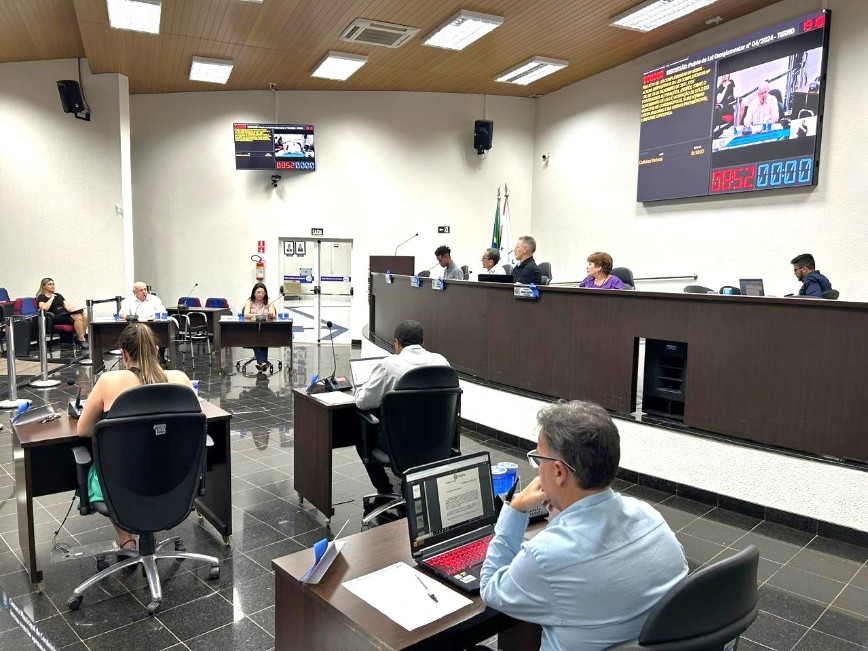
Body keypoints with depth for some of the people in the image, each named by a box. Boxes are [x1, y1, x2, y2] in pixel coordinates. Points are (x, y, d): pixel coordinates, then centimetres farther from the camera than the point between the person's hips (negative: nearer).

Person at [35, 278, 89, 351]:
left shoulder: (58, 295, 29)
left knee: (85, 316, -27)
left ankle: (82, 337, -25)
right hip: (56, 317, -6)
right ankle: (81, 342, -31)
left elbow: (67, 305, 16)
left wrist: (76, 309, -6)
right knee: (78, 317, -34)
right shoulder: (41, 297, 8)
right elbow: (44, 308, -15)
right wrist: (51, 298, -2)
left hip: (66, 314, 6)